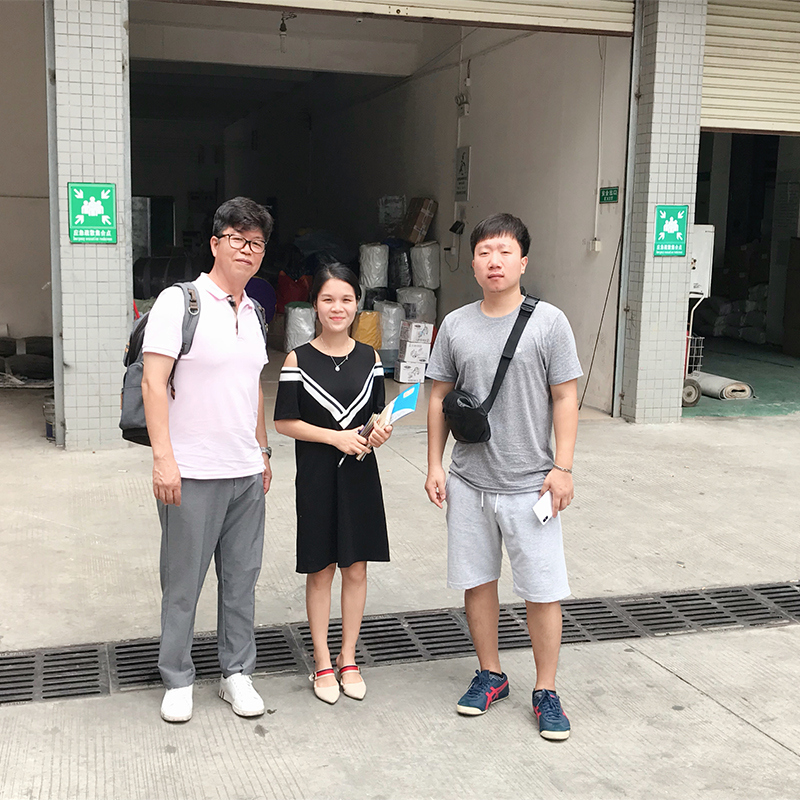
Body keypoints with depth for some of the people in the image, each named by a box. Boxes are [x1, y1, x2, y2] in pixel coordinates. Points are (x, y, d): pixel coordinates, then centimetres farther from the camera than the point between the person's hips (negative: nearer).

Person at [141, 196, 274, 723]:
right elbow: (153, 384, -13)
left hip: (246, 472, 6)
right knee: (184, 581, 5)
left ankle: (238, 672, 26)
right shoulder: (180, 301, -8)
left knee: (242, 577, 12)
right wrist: (163, 457, -20)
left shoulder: (252, 312, 13)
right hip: (192, 472, -6)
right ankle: (178, 680, 21)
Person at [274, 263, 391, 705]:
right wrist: (336, 437, -16)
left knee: (355, 568, 9)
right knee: (320, 570, 7)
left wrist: (379, 432, -10)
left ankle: (348, 659, 24)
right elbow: (284, 421, -7)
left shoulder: (368, 358, 4)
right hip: (317, 476, -3)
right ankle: (322, 663, 21)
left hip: (360, 474, 3)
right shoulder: (298, 360, -6)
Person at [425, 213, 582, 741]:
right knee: (478, 581, 13)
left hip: (529, 484, -3)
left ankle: (546, 691, 18)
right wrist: (435, 465, 6)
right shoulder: (456, 325, 4)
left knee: (542, 590, 1)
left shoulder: (549, 322, -5)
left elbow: (565, 398, -3)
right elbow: (440, 397, 10)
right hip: (468, 481, 3)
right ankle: (491, 676, 31)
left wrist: (563, 466, -8)